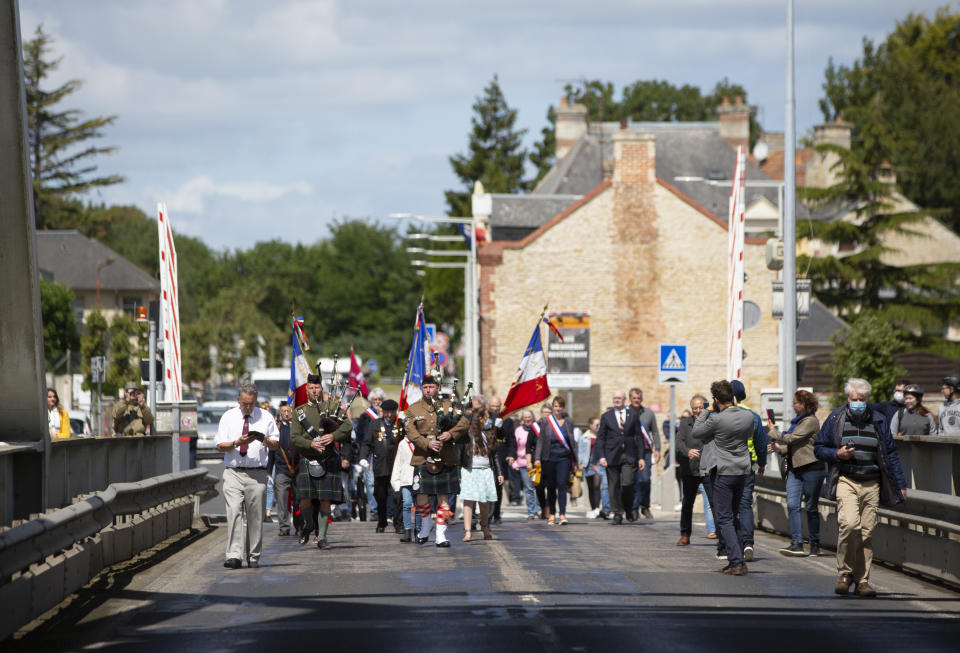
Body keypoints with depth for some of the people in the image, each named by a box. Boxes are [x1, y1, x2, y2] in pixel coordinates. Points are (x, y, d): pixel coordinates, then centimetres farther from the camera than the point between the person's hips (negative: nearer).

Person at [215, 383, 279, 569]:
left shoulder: (265, 417, 9)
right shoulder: (228, 417, 8)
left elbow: (275, 445, 10)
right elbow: (220, 446, 5)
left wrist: (266, 441, -13)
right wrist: (237, 443, -14)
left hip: (257, 474, 1)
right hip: (233, 472, -1)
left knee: (255, 517, 1)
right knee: (234, 512, -14)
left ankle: (254, 557, 11)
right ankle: (234, 556, -19)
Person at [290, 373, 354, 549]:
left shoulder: (332, 406, 8)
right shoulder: (299, 411, 11)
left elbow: (348, 426, -3)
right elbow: (294, 437, 1)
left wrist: (333, 435, -21)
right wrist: (310, 444, -16)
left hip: (328, 461, -1)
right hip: (307, 461, 1)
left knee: (325, 501, -3)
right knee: (304, 500, -9)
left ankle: (322, 537, 6)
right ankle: (308, 524, 21)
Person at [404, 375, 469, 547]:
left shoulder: (447, 406, 10)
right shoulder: (413, 410, 7)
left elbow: (464, 423, 1)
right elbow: (411, 433, -5)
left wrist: (451, 433, -18)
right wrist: (427, 443, -21)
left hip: (446, 460, 1)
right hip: (423, 459, -1)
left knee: (443, 498, 0)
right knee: (422, 496, -5)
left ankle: (441, 536, 5)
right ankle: (426, 526, 22)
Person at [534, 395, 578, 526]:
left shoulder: (568, 422, 8)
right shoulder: (545, 422, 4)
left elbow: (572, 441, 12)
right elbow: (540, 440, 3)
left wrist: (574, 460, 11)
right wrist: (537, 458, -5)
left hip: (564, 457, 0)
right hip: (549, 458, 0)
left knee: (562, 485, -12)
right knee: (551, 487, 5)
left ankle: (562, 515, -16)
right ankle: (551, 515, 16)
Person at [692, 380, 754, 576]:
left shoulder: (717, 420, -19)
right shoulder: (748, 417, -2)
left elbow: (695, 433, -3)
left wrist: (707, 411, 7)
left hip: (723, 473, -6)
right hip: (742, 471, 6)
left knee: (724, 519, -3)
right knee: (733, 517, 18)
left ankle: (737, 562, -11)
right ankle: (738, 559, 17)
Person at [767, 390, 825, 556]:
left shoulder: (810, 421, -11)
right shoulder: (798, 420, 17)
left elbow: (791, 439, -15)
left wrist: (772, 430, -1)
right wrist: (779, 448, 7)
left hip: (811, 468, -8)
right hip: (796, 468, 8)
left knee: (811, 507, 1)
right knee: (792, 505, -6)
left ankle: (815, 544, 11)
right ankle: (797, 543, -10)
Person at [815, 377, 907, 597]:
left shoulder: (878, 421, 9)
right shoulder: (836, 419, 4)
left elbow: (890, 454, 14)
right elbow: (819, 447, 11)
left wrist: (900, 484, 11)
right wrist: (837, 454, -9)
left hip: (871, 484, 2)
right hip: (846, 481, -2)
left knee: (866, 531, 0)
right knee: (850, 524, -21)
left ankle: (862, 580, 8)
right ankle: (845, 573, -5)